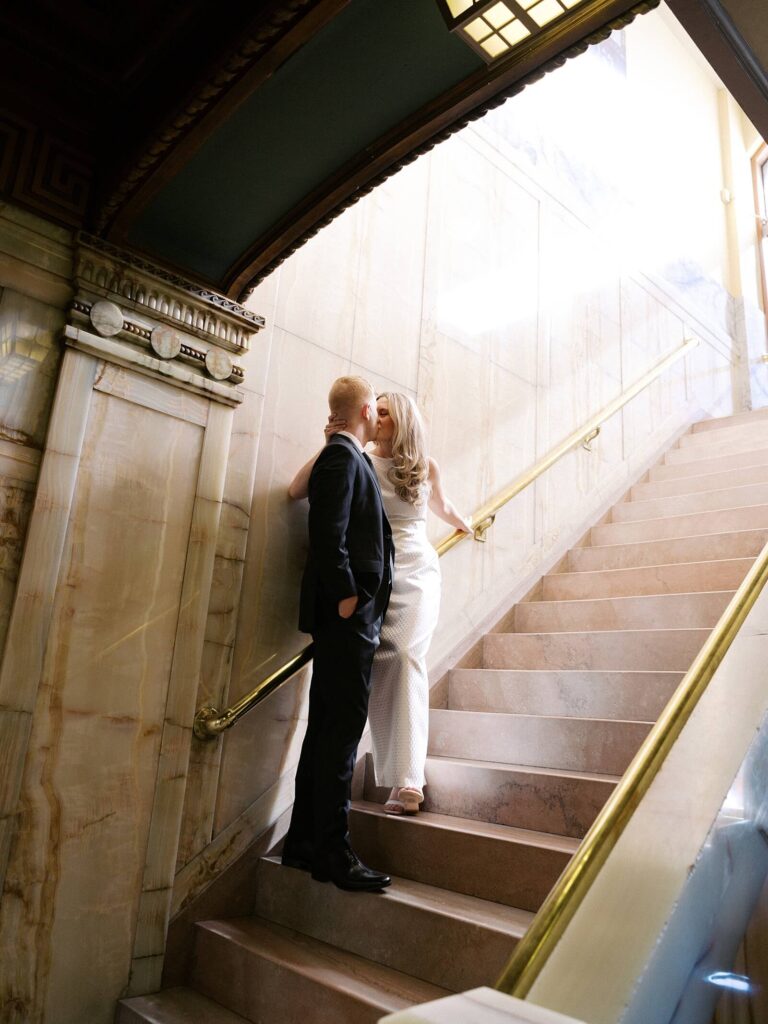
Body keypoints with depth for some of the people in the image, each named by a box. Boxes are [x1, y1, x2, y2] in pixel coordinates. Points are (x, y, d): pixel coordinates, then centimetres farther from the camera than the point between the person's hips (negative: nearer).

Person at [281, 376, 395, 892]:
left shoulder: (350, 458, 21)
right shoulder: (341, 456, -8)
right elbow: (329, 535, -18)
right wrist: (346, 595, -18)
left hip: (349, 617, 10)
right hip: (347, 615, -10)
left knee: (327, 729, 12)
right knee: (342, 730, -6)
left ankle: (304, 842, 21)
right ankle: (333, 853, 3)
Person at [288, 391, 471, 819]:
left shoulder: (425, 467, 8)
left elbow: (443, 506, 30)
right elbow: (297, 491, 0)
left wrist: (467, 525, 47)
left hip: (417, 574, 0)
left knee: (407, 656, -19)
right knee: (379, 666, -10)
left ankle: (409, 780, -19)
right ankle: (398, 777, -2)